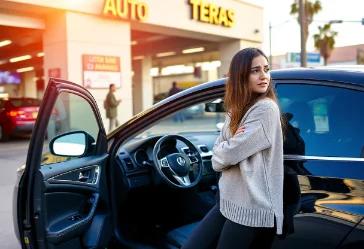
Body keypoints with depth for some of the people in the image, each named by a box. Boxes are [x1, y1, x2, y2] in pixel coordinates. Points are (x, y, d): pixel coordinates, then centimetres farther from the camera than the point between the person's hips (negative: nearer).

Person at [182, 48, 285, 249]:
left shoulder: (266, 108, -15)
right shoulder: (236, 110, 11)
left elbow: (229, 154, -20)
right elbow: (216, 159, 6)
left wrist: (225, 151, 1)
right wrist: (229, 147, -13)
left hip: (252, 207, -8)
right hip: (227, 200, 8)